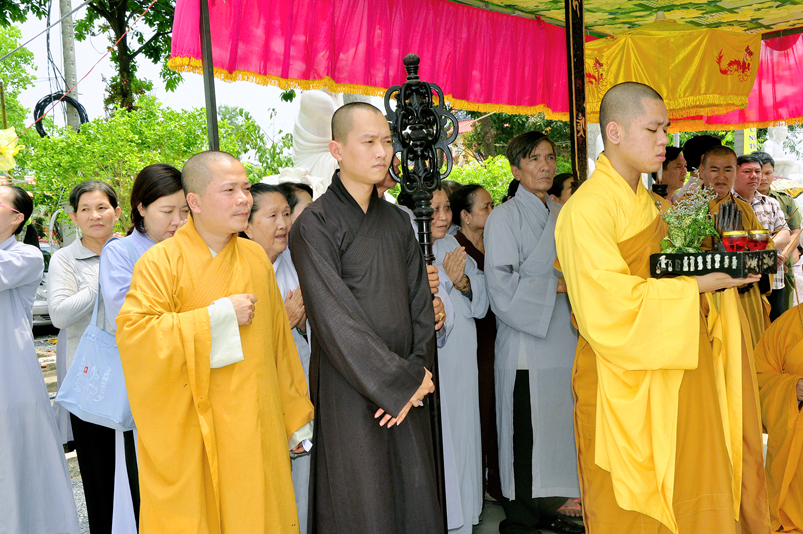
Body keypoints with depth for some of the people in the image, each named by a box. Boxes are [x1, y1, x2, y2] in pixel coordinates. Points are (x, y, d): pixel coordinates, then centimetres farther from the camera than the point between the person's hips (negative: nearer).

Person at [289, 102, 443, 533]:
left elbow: (421, 306, 9)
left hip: (407, 391, 5)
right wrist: (404, 381, -11)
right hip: (350, 393, -5)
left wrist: (416, 374, -6)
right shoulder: (315, 225, -7)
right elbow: (335, 319, -14)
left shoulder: (398, 222, 12)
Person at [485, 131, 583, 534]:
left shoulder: (562, 215, 15)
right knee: (525, 429, -2)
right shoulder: (504, 217, -5)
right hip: (526, 341, -6)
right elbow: (501, 285, -13)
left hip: (562, 336, 7)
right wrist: (556, 287, -15)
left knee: (557, 420, 9)